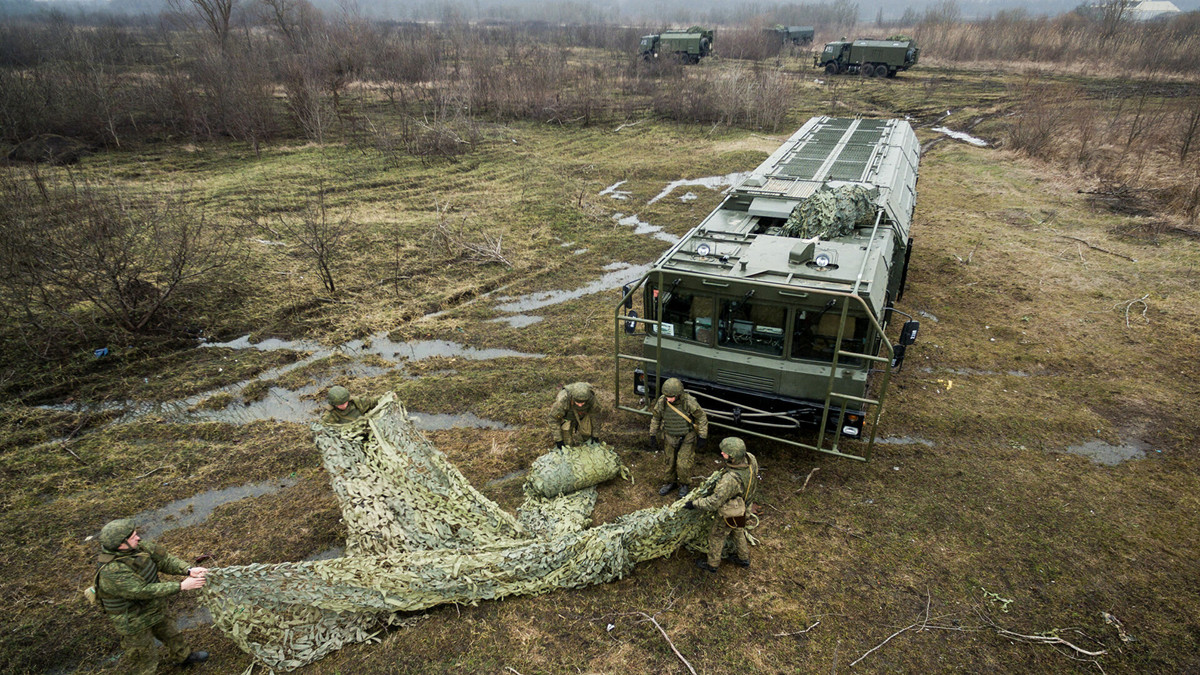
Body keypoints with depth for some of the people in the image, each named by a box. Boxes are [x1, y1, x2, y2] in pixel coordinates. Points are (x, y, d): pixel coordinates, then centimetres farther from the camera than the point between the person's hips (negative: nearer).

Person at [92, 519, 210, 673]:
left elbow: (163, 560, -14)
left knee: (169, 632, 29)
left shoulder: (137, 546, -18)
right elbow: (144, 591, -37)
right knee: (144, 655, 14)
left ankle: (183, 656, 53)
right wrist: (181, 586, -36)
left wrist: (188, 570, -29)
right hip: (134, 620, -8)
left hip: (153, 608, 8)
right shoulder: (112, 571, -38)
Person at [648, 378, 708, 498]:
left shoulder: (689, 402, -27)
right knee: (670, 461, 15)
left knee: (683, 463, -3)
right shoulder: (662, 401, -18)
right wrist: (653, 436, 3)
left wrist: (702, 438, -11)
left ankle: (685, 484, 24)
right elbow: (655, 418, 0)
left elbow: (702, 417, -13)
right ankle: (671, 482, 39)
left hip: (687, 438, -3)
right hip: (669, 437, 3)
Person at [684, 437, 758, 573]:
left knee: (716, 537, 20)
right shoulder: (750, 459, -23)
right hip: (744, 506, 7)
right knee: (738, 532, 33)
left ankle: (712, 564, 43)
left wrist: (694, 504, -21)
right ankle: (744, 558, 54)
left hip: (729, 513, -7)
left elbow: (713, 503, -35)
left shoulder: (731, 479, -45)